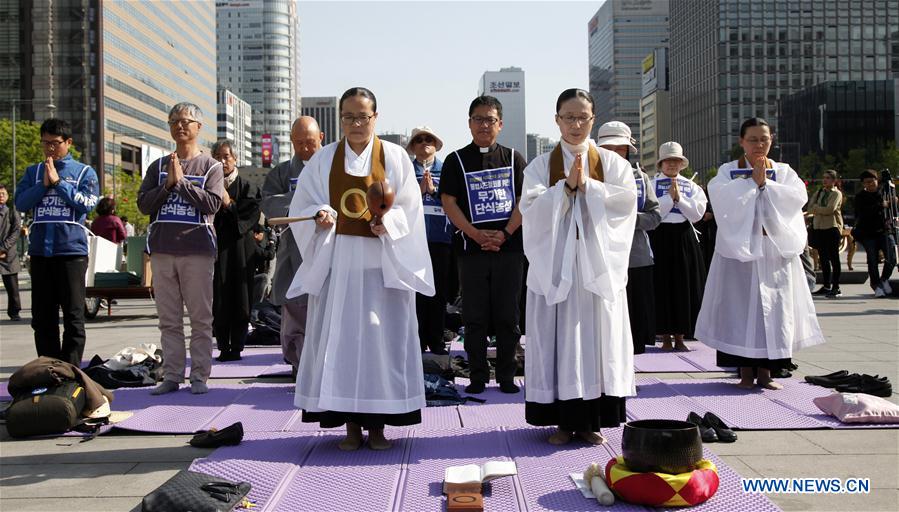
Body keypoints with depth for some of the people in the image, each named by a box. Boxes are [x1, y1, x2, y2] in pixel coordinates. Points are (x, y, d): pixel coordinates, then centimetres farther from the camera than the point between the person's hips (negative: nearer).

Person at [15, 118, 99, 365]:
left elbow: (88, 204, -8)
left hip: (72, 249, -3)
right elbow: (20, 203, 3)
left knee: (73, 316, -3)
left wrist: (58, 182, -9)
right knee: (42, 316, 6)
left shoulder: (84, 172, 6)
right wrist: (44, 184, -8)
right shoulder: (33, 172, 14)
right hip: (40, 250, 3)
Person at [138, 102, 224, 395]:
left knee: (201, 318, -1)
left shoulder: (210, 166, 5)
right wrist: (167, 184, -6)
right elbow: (143, 204, 6)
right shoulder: (158, 167, 14)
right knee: (169, 319, 5)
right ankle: (172, 376, 11)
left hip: (198, 250, -3)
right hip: (162, 250, 3)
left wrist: (182, 181, -10)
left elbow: (212, 203, -8)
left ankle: (199, 376, 4)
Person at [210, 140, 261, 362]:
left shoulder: (247, 187, 5)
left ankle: (236, 347, 6)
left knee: (239, 299, 0)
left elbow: (251, 218, -4)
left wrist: (229, 204, -11)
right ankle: (223, 348, 6)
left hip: (240, 249, -1)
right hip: (216, 247, 1)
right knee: (219, 301, -1)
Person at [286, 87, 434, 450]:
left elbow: (410, 207, 2)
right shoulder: (324, 159, 10)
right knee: (339, 337, -1)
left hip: (382, 261, -1)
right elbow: (302, 206, 8)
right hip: (336, 260, 1)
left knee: (382, 336, -2)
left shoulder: (394, 157, 6)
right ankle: (351, 424, 7)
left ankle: (377, 423, 6)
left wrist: (388, 223, -16)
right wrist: (319, 216, -13)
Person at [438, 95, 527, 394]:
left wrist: (505, 234, -11)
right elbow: (448, 202, -1)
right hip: (471, 247, 0)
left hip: (509, 247, 1)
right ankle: (478, 377, 10)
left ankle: (506, 376, 12)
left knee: (507, 315, 4)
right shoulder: (457, 160, 6)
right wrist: (477, 235, -12)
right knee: (475, 316, 2)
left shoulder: (513, 158, 9)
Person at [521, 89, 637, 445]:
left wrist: (586, 186, -12)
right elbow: (532, 209, -7)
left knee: (596, 337, 1)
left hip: (598, 265, 0)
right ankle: (563, 419, 8)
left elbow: (626, 201, -6)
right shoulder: (541, 166, 7)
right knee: (557, 338, 0)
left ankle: (592, 419, 10)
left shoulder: (612, 163, 9)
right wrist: (567, 185, -15)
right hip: (555, 264, 0)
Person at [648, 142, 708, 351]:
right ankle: (666, 337, 7)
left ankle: (679, 337, 11)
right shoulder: (652, 184, 3)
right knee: (663, 287, -2)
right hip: (661, 238, -3)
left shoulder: (691, 186, 11)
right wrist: (670, 197, -11)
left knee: (685, 286, 3)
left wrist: (679, 198, -9)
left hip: (685, 238, 3)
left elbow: (697, 213, -2)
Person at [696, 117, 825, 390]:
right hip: (739, 248, -2)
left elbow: (798, 197, -7)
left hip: (776, 250, 2)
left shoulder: (784, 171, 12)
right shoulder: (728, 171, 6)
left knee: (773, 308, 1)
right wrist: (753, 181, -12)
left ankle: (765, 371, 9)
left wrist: (766, 183, -11)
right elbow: (721, 196, -15)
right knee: (740, 307, -3)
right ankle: (745, 371, 5)